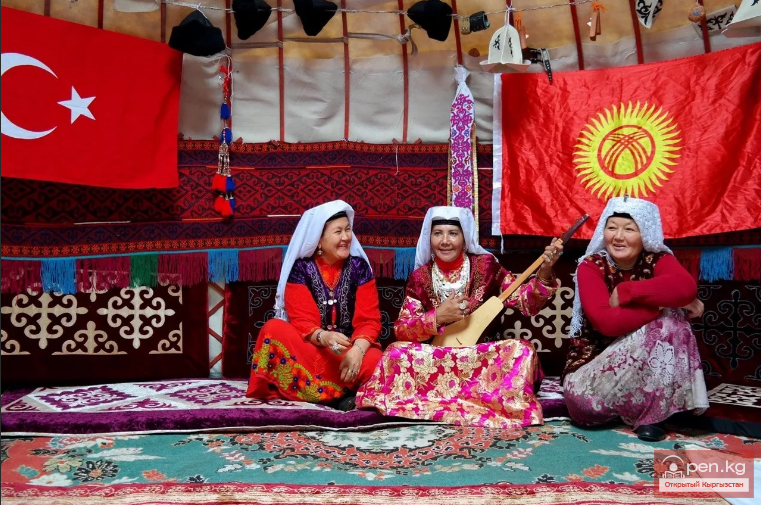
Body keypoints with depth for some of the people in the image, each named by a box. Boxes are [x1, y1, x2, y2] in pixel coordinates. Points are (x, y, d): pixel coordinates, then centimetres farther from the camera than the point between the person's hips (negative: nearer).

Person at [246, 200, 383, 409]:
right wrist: (324, 338, -35)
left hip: (351, 348, 0)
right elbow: (302, 322, -13)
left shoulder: (359, 266, -1)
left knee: (374, 362, -32)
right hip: (310, 347, 0)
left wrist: (357, 349, -28)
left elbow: (369, 319, -7)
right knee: (274, 328, -29)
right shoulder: (300, 268, -5)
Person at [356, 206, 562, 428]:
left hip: (481, 357, 0)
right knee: (396, 353, -26)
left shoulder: (485, 266, -4)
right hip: (436, 360, 0)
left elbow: (527, 302, -7)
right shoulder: (420, 277, -2)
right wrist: (437, 316, -21)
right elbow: (401, 331, -5)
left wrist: (544, 272, -25)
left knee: (521, 350, -27)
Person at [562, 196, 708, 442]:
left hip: (648, 363, 1)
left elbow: (686, 287, -35)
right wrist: (666, 302, -29)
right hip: (596, 358, -1)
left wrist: (624, 291, -31)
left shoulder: (658, 259, -9)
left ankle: (652, 413, -17)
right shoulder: (591, 266, -14)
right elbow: (606, 322, -32)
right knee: (580, 396, -31)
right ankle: (637, 406, 4)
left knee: (670, 321, -28)